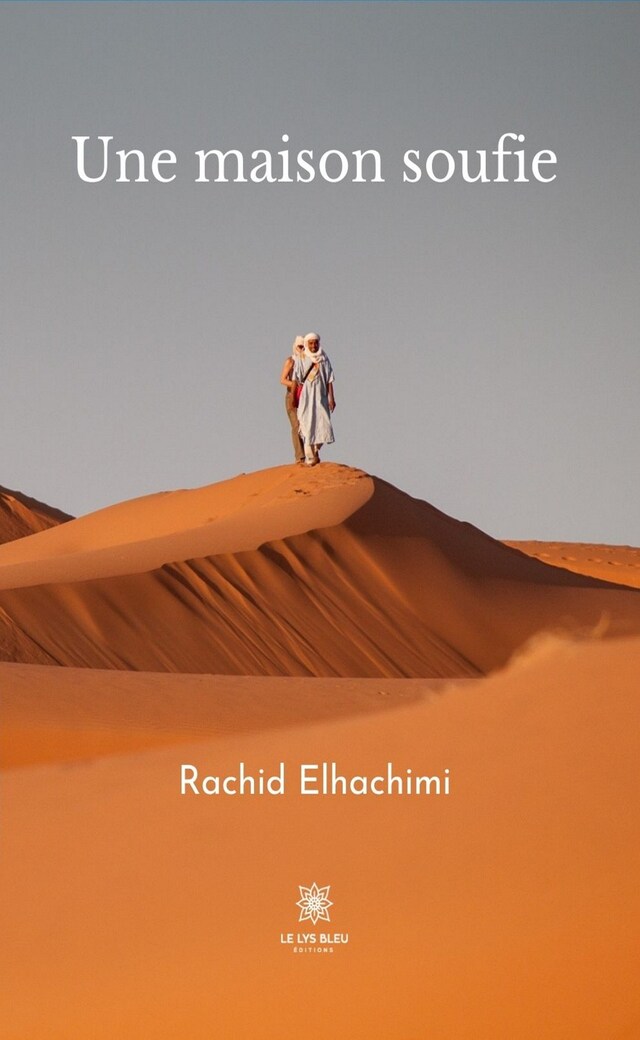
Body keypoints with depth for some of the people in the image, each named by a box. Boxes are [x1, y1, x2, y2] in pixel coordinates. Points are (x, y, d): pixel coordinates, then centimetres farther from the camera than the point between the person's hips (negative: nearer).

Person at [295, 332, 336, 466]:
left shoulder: (324, 359, 6)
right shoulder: (301, 360, 1)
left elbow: (329, 380, 6)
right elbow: (296, 379, 0)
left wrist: (331, 398, 0)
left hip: (320, 396, 2)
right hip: (305, 396, -2)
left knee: (323, 424, -4)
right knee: (308, 425, -5)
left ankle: (316, 450, 21)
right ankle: (310, 457, -1)